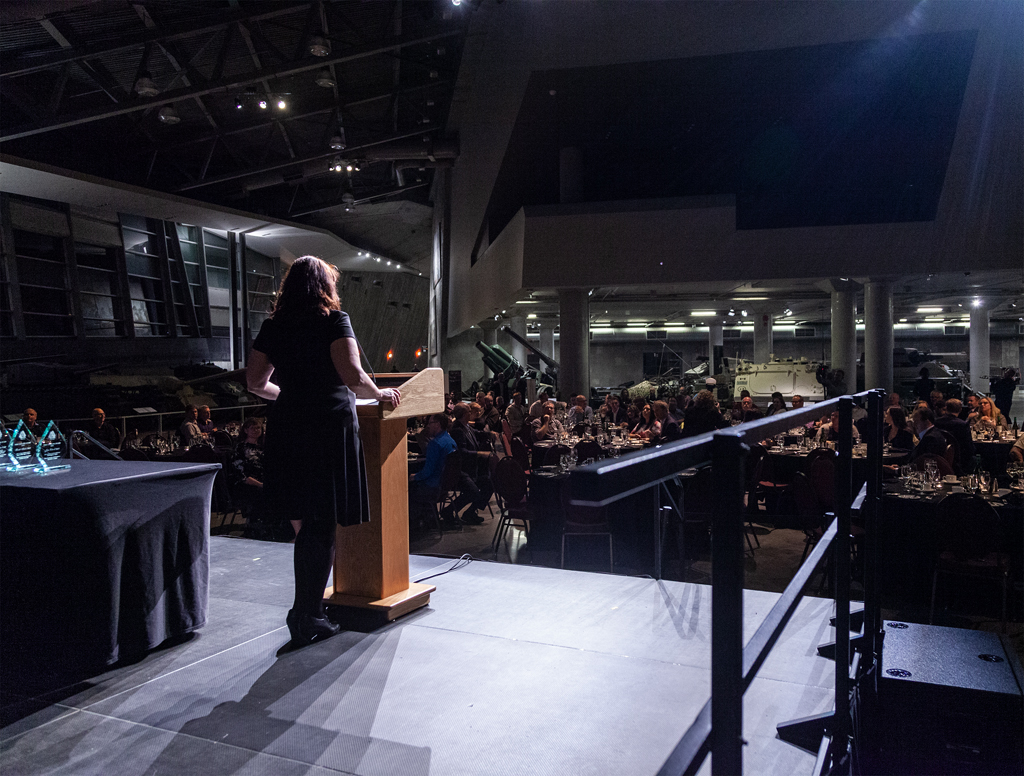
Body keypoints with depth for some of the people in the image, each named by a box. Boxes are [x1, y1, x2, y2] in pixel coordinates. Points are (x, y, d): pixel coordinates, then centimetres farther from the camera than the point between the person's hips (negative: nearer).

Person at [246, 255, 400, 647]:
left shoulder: (274, 326, 10)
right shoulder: (333, 320, -5)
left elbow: (255, 382, 13)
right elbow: (352, 375, -16)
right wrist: (379, 393, 2)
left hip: (286, 429, 5)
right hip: (330, 427, -5)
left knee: (306, 520, 16)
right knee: (321, 524, 3)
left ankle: (307, 612, 25)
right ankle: (307, 618, 8)